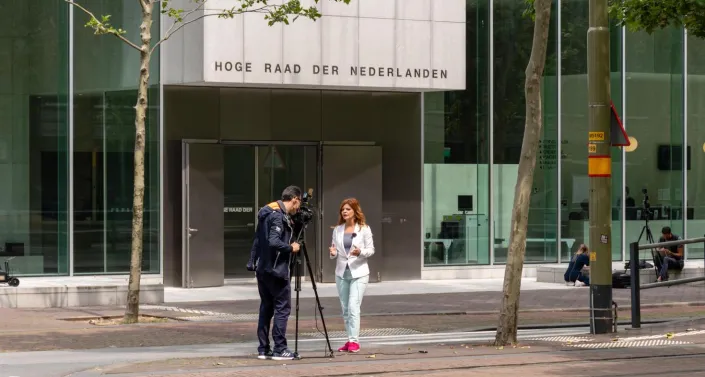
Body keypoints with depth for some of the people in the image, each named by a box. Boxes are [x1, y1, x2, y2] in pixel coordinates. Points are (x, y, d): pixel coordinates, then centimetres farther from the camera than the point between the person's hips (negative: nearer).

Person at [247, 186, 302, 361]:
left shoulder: (267, 213, 13)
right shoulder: (279, 216, -15)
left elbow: (258, 240, 15)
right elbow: (273, 242, -26)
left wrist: (253, 262, 17)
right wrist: (291, 248, -12)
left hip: (263, 269, 9)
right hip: (277, 271, -9)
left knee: (266, 308, 11)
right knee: (282, 308, -4)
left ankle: (264, 349, 12)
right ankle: (279, 349, -5)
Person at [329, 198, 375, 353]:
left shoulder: (364, 229, -2)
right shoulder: (337, 230, 9)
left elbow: (371, 250, 0)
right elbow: (335, 253, 10)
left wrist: (360, 252, -20)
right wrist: (333, 253, -13)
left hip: (358, 272, -5)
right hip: (341, 272, 5)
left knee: (353, 306, -15)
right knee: (345, 309, 7)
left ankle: (354, 341, -14)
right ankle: (350, 340, 14)